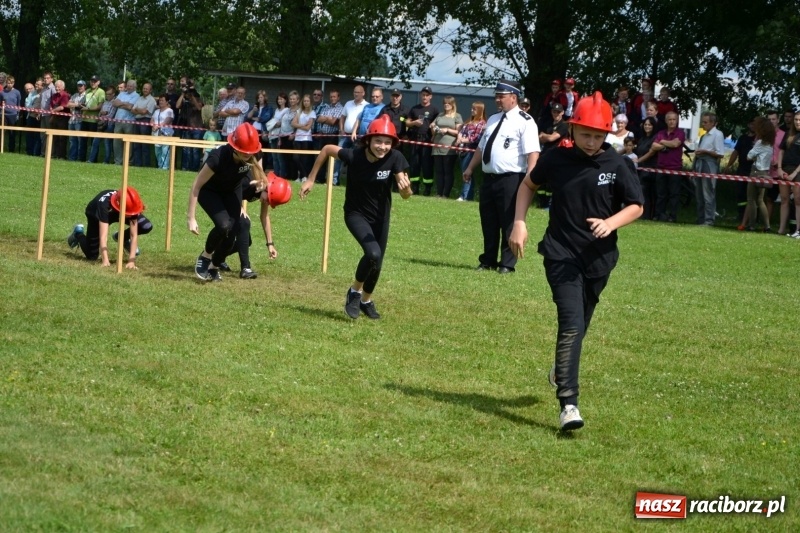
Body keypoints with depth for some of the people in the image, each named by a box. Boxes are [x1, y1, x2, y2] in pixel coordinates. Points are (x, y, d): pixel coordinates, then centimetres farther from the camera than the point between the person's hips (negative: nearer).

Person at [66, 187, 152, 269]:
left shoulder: (132, 208, -37)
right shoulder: (104, 205, -46)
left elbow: (134, 235, -33)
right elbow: (103, 235, -50)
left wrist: (131, 260, -41)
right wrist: (105, 260, -57)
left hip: (117, 213, 3)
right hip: (96, 215, -3)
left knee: (147, 227, -19)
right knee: (92, 256, -4)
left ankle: (124, 239, 11)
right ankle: (78, 233, 26)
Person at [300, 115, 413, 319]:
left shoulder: (395, 158, -23)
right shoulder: (354, 155, -27)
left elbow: (405, 195, -25)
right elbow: (327, 149, -8)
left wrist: (405, 187, -50)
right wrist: (311, 179, -3)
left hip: (380, 216, 3)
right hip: (356, 213, -3)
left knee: (377, 264, 14)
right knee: (373, 253, -25)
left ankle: (366, 301, 42)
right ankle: (355, 291, 2)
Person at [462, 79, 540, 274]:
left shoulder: (524, 121, -9)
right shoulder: (493, 119, 17)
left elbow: (533, 152, -17)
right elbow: (481, 147, 25)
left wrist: (529, 179, -25)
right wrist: (470, 168, 22)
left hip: (510, 179, -8)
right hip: (489, 178, 8)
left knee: (509, 223, 0)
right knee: (488, 222, 13)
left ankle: (507, 264, 8)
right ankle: (488, 261, 24)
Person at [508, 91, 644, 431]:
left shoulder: (616, 165, -4)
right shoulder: (556, 159, -3)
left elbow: (636, 207, 1)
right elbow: (528, 185, 15)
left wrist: (611, 223, -18)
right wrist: (519, 223, 5)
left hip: (599, 258, 2)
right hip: (561, 254, -2)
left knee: (579, 324, 17)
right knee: (572, 323, -17)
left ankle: (561, 369, 49)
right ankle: (568, 403, -21)